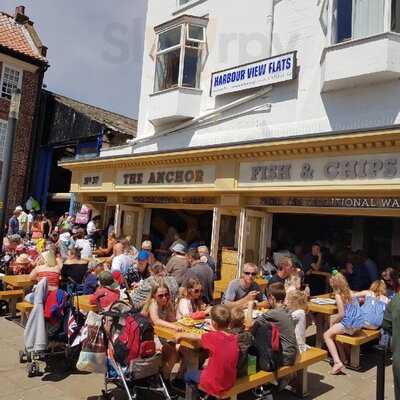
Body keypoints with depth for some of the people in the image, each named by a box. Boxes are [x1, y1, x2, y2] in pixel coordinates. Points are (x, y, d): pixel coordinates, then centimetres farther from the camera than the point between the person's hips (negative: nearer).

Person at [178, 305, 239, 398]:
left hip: (214, 386, -5)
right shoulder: (235, 338, -11)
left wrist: (181, 335, 11)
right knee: (203, 369, 30)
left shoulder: (213, 337, -24)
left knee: (188, 375, 22)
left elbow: (195, 337, -4)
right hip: (230, 383, 5)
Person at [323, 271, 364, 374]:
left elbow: (341, 314, -14)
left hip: (349, 325, -8)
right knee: (334, 331, 29)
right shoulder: (350, 292, 9)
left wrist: (333, 321, 2)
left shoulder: (338, 295, -11)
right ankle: (343, 357, 29)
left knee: (327, 335, 4)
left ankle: (337, 362, -10)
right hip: (359, 323, 8)